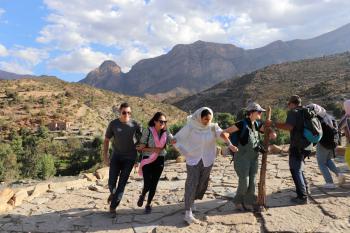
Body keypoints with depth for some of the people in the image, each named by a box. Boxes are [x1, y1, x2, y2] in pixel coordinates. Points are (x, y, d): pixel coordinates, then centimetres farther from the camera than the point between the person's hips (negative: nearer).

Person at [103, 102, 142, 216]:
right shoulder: (113, 124, -8)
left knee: (122, 183, -1)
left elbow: (141, 138, 6)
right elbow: (106, 140, 2)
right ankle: (113, 193, 37)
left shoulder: (135, 124, -10)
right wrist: (105, 156, -3)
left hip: (130, 158, -1)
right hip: (116, 156, 1)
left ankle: (113, 207, 14)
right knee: (111, 182, 1)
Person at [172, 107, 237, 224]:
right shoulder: (190, 126, -12)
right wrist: (184, 152, -12)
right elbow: (175, 139, -7)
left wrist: (230, 144, -45)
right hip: (193, 160, -3)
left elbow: (221, 133, -26)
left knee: (202, 184, 15)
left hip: (207, 160, 4)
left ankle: (191, 201, 41)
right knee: (192, 184, -8)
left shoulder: (213, 127, -6)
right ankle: (188, 213, -4)